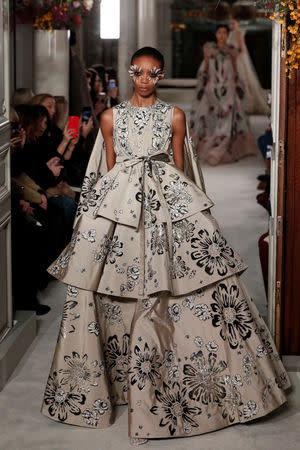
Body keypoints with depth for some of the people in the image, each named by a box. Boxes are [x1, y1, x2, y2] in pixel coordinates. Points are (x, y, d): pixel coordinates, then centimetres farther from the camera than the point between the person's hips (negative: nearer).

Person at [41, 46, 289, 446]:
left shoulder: (174, 116, 9)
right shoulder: (111, 117, 10)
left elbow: (179, 166, 11)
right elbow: (108, 169, 12)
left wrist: (179, 198, 4)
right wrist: (114, 198, 5)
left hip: (169, 200, 0)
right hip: (120, 201, 0)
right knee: (106, 282, -4)